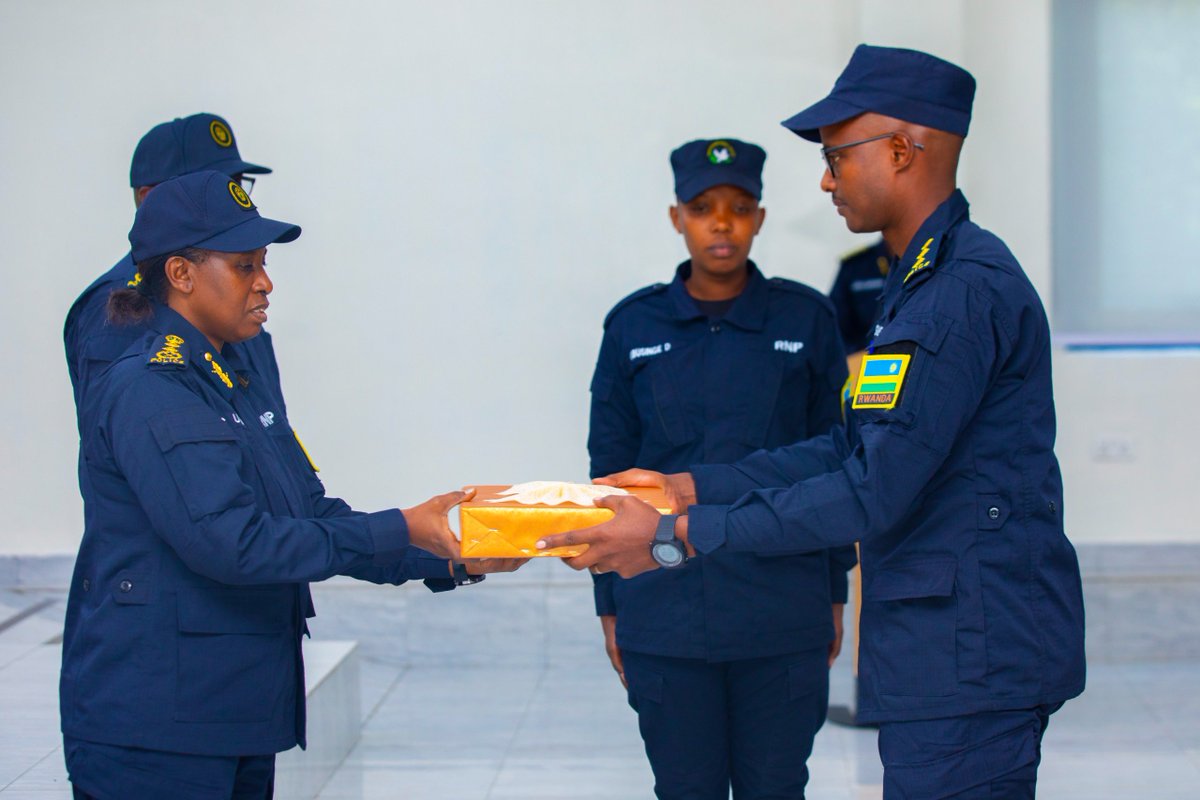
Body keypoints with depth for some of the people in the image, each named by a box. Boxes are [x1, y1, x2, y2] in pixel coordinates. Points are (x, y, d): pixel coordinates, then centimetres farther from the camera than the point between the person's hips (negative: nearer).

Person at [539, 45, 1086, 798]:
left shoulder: (967, 291, -20)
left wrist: (676, 535, -18)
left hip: (970, 663, -10)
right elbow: (853, 448, 18)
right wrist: (686, 487, 13)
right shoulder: (925, 280, 16)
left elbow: (872, 494, -22)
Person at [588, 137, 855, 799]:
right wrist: (609, 602, 7)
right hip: (665, 614, 1)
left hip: (782, 617, -1)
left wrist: (835, 592, 5)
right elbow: (609, 469, 8)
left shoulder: (805, 320, 2)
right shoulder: (633, 327, 4)